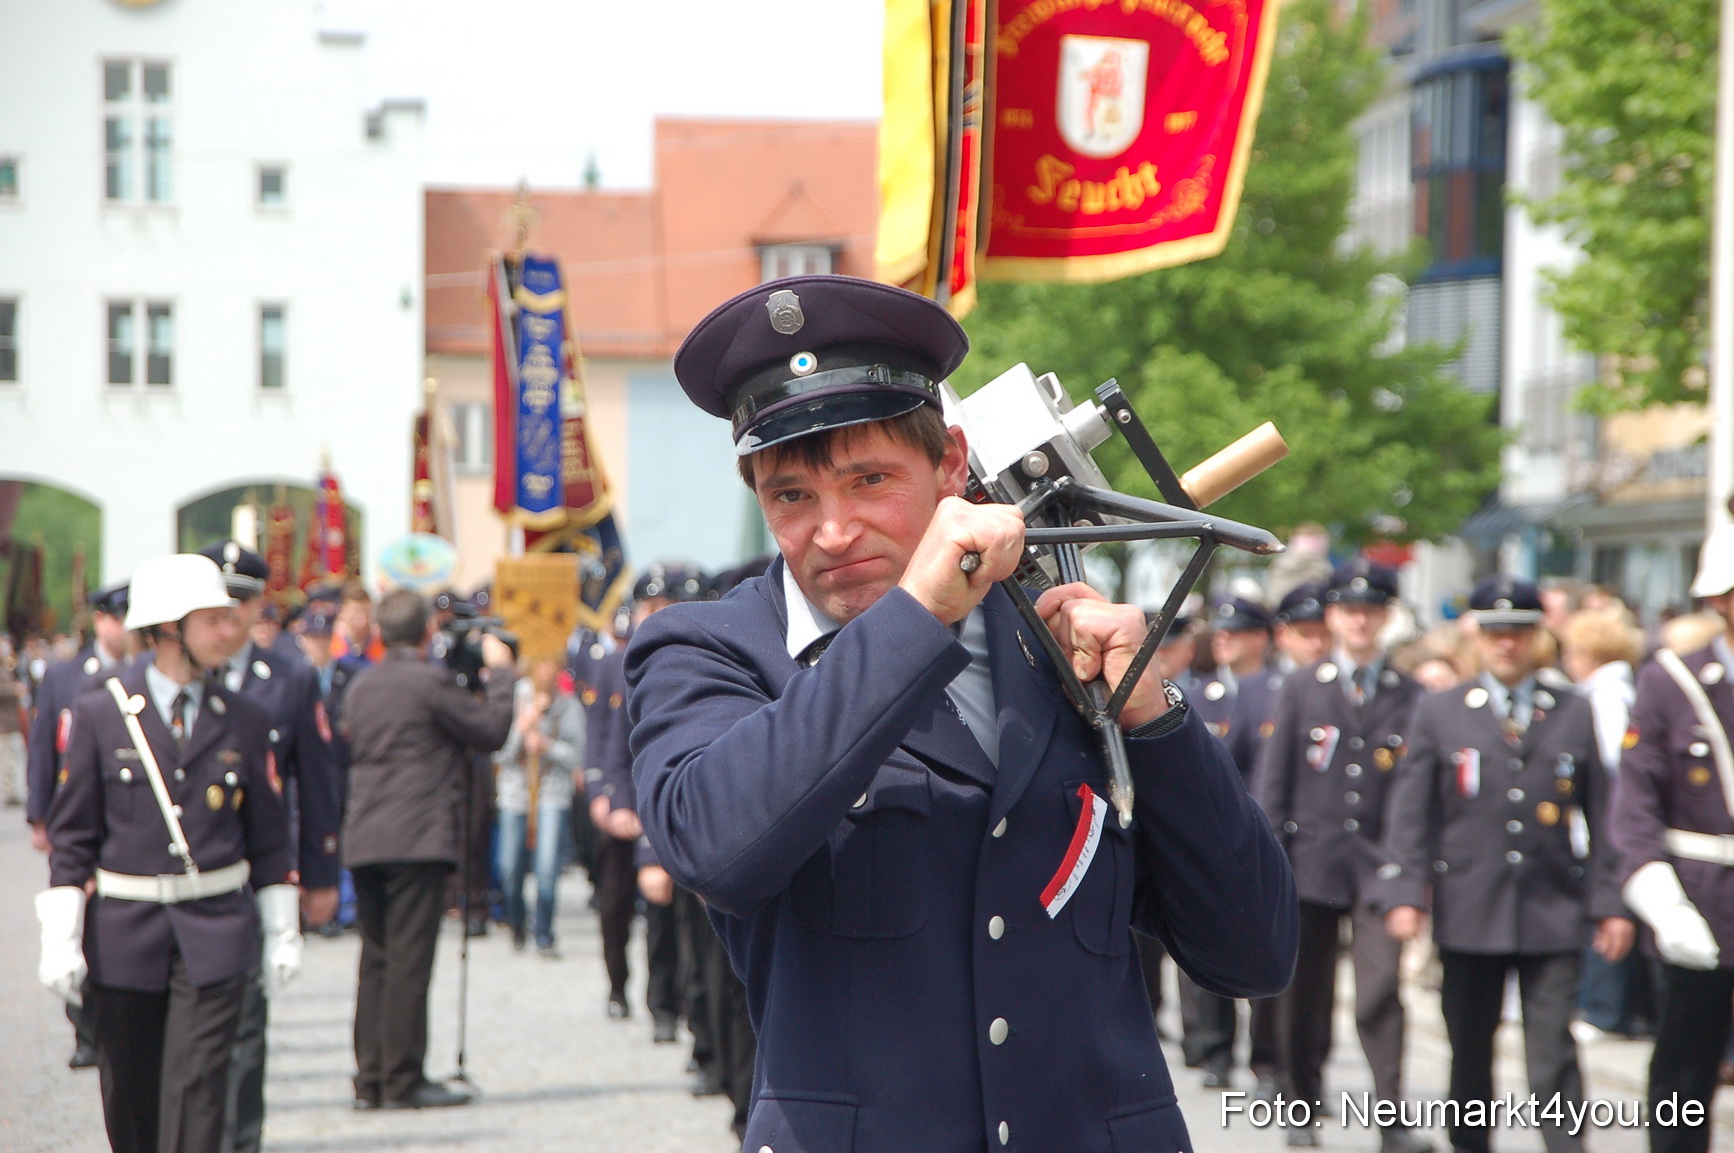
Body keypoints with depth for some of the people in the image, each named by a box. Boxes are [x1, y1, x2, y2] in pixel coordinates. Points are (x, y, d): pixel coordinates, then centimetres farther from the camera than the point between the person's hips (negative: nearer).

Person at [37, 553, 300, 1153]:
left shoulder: (246, 721, 4)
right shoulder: (99, 715, -2)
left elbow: (270, 838, 11)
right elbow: (70, 837, 0)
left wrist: (282, 932, 10)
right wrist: (61, 939, -5)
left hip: (215, 931, 0)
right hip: (126, 932, 0)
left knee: (197, 1083, -9)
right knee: (129, 1087, 9)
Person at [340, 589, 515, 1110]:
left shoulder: (362, 686, 13)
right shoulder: (431, 681, -9)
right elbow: (492, 731, -5)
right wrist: (499, 673, 9)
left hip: (363, 839, 7)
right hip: (419, 838, -7)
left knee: (376, 960, 11)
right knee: (409, 961, -6)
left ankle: (370, 1078, 11)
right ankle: (403, 1080, -5)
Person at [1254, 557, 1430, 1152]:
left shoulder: (1407, 696, 7)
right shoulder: (1300, 688, 7)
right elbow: (1272, 781, 5)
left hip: (1380, 867, -1)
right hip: (1311, 863, 1)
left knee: (1381, 991, -12)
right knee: (1305, 994, 7)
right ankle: (1303, 1105, 22)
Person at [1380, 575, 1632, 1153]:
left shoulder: (1575, 714, 10)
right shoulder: (1439, 713, 8)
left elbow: (1598, 817, 9)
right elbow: (1409, 813, 4)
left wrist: (1608, 904, 4)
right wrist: (1404, 894, -7)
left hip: (1554, 913, 0)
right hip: (1468, 914, 1)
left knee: (1554, 1052, -8)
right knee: (1470, 1053, 8)